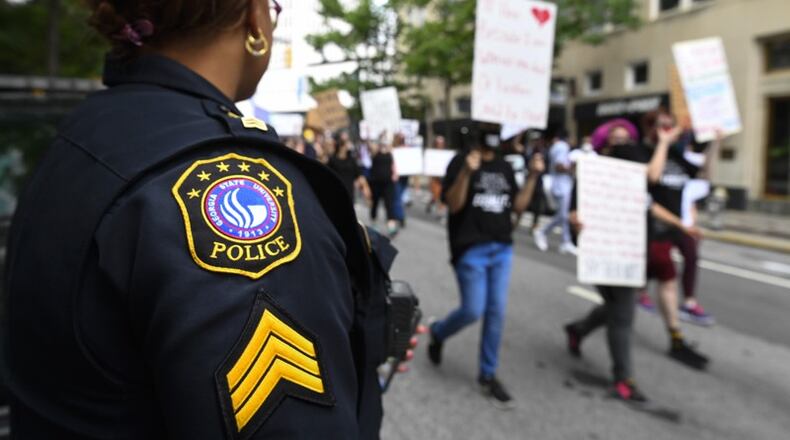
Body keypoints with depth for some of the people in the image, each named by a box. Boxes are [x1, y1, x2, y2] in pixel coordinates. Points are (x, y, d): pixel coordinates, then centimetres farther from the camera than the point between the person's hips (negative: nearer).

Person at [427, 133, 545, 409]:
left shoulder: (505, 167, 12)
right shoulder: (461, 162, -6)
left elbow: (518, 207, 11)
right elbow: (453, 205, -14)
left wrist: (533, 176, 1)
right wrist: (466, 172, -27)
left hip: (502, 248, 6)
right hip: (471, 249, -5)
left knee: (496, 312, 6)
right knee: (473, 311, -5)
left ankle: (487, 375, 20)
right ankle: (437, 333, 28)